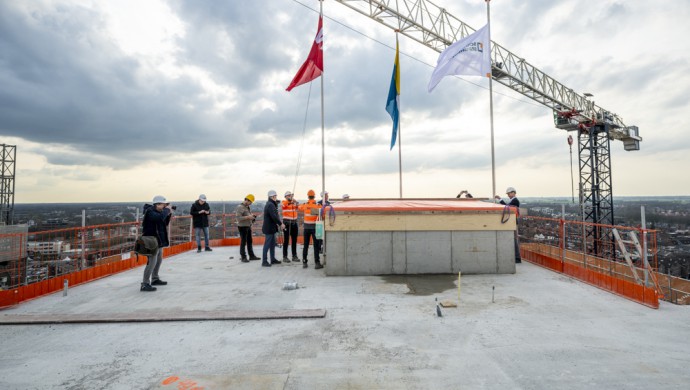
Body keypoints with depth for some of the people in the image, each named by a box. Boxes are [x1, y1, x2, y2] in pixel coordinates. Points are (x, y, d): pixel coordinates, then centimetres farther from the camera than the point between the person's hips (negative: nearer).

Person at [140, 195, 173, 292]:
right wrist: (167, 210, -20)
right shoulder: (150, 211, -15)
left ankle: (155, 279, 34)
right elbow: (160, 217, -35)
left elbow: (165, 223, 15)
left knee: (159, 260, 19)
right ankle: (145, 284, -8)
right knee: (152, 262, -12)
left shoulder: (158, 211, 13)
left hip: (159, 240, 10)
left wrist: (169, 214, 1)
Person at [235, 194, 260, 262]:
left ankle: (251, 255, 23)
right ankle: (243, 257, 6)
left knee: (249, 241, 14)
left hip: (248, 226, 9)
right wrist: (248, 217, -25)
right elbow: (238, 218, -22)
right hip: (242, 227, -9)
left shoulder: (248, 207, 13)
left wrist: (252, 216, 6)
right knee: (243, 242, -3)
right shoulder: (239, 207, -14)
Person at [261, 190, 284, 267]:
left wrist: (279, 223, 7)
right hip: (269, 228, -10)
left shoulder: (270, 204, 15)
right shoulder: (270, 205, -18)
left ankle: (273, 259, 24)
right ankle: (264, 261, 3)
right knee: (267, 245, -4)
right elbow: (274, 216, -25)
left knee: (272, 244, 15)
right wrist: (280, 224, -17)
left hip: (271, 228, 10)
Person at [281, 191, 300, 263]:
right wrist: (290, 199, -47)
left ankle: (294, 256, 19)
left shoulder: (294, 203, 8)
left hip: (294, 223, 4)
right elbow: (285, 203, -27)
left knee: (294, 240, 10)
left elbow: (298, 205, -16)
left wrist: (294, 200, -38)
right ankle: (285, 257, 5)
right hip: (287, 223, -4)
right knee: (286, 240, -1)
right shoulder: (284, 203, -2)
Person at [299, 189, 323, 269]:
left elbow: (299, 207, 20)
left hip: (306, 227, 3)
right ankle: (317, 263, 0)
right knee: (316, 246, 1)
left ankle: (304, 263, 15)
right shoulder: (317, 206, -11)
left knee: (305, 245, 11)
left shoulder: (305, 205, 0)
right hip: (314, 227, -3)